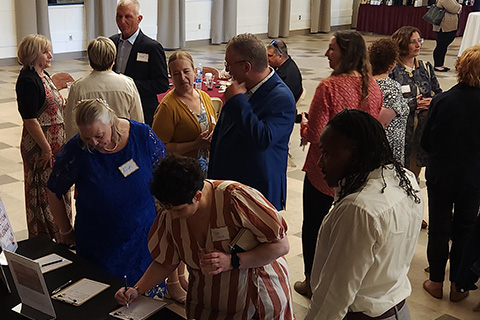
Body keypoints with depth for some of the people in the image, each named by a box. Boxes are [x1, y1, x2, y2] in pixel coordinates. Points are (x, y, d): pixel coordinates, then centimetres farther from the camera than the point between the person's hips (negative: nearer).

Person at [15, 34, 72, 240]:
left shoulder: (43, 75, 11)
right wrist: (46, 148, -21)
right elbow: (30, 120, -22)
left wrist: (65, 105, 7)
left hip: (55, 142, 10)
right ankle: (44, 238, 15)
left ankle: (58, 234, 31)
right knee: (43, 191, 2)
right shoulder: (27, 80, -18)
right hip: (40, 145, -10)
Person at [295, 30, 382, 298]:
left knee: (314, 226, 14)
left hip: (324, 173, -6)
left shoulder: (330, 87, -23)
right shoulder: (373, 87, -4)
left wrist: (303, 125, -2)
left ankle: (312, 282, 28)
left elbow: (314, 134, -23)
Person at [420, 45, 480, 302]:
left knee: (439, 228, 14)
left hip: (440, 175, 0)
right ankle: (457, 285, 25)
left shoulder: (441, 101, -15)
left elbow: (426, 141, -6)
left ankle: (436, 282, 26)